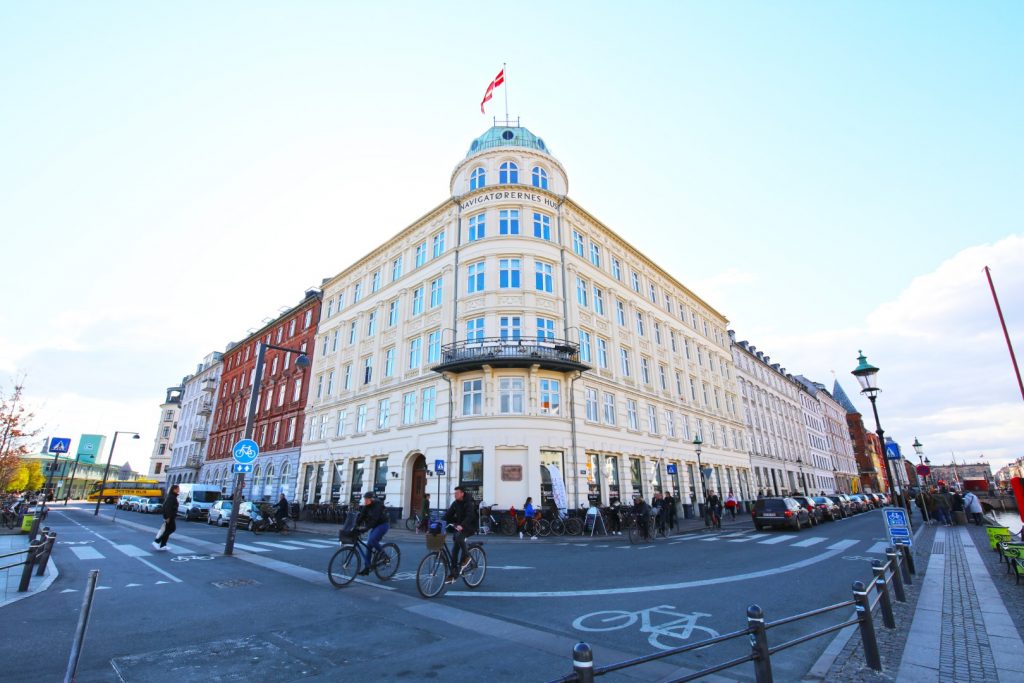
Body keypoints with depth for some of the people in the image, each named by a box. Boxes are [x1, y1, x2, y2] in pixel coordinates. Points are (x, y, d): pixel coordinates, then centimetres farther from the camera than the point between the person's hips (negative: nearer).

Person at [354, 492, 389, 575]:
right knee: (368, 545, 1)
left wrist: (366, 527, -41)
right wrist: (355, 526, -16)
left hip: (382, 525, -8)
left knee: (372, 540, -26)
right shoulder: (366, 506, 0)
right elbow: (361, 516, -5)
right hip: (375, 526, 8)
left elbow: (374, 519, -33)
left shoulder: (377, 505, -23)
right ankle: (366, 568, 8)